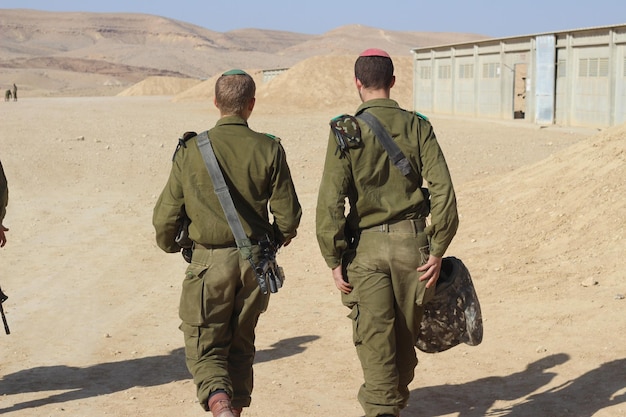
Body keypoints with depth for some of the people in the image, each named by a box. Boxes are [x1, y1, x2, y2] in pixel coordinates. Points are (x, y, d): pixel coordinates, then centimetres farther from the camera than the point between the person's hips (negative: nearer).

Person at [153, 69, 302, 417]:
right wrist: (279, 237, 20)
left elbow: (166, 215, -1)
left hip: (210, 261, -2)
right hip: (255, 262, 2)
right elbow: (288, 215, -2)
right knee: (241, 345, 20)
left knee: (205, 348, 6)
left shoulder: (191, 150, -5)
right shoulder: (268, 149, -5)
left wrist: (170, 245, 20)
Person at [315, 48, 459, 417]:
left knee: (375, 340, 2)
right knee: (405, 338, 18)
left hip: (366, 247, -2)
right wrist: (438, 250, -2)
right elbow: (443, 191, -7)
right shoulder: (418, 126, 1)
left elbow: (330, 202, -10)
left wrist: (335, 259, -4)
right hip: (411, 241, 2)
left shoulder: (345, 131, -5)